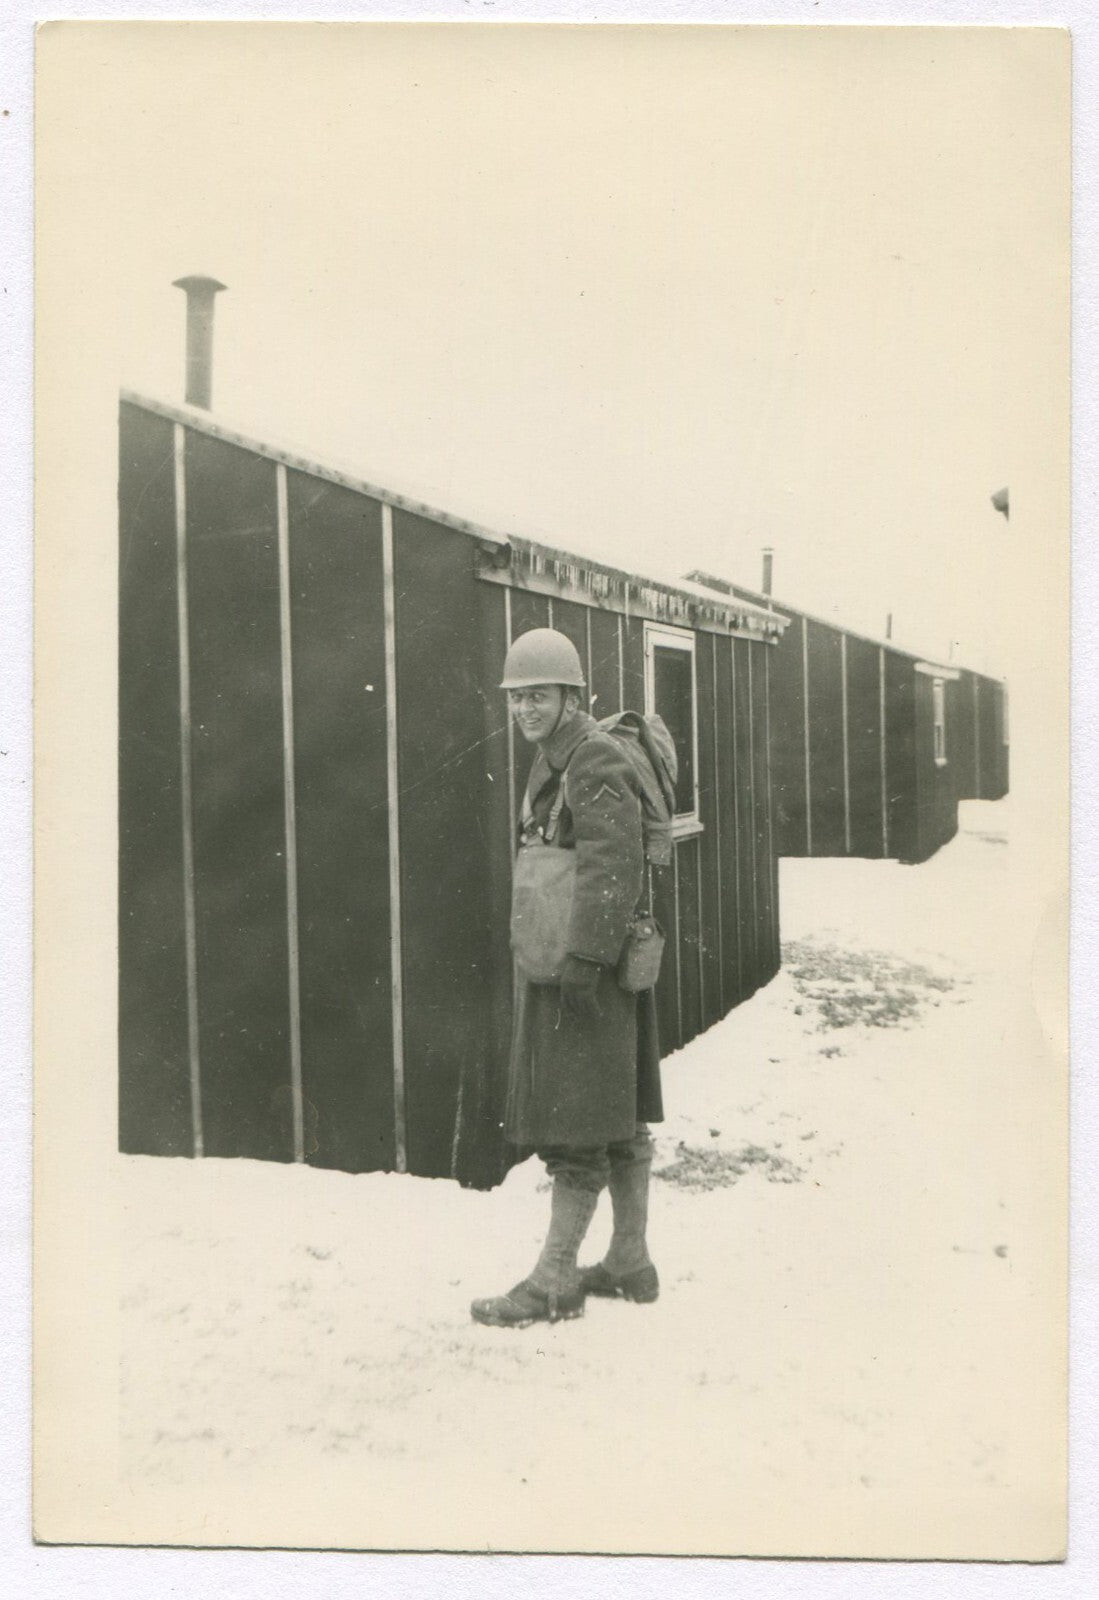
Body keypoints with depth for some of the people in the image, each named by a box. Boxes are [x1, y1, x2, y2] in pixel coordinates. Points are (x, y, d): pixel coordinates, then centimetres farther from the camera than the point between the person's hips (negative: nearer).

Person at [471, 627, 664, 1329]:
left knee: (578, 1127, -3)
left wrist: (584, 957, -25)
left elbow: (613, 868, -23)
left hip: (587, 969, -10)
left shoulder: (595, 759, -15)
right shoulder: (552, 758, 16)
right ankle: (631, 1263, 25)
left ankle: (556, 1281, 5)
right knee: (620, 1120, 15)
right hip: (559, 962, 10)